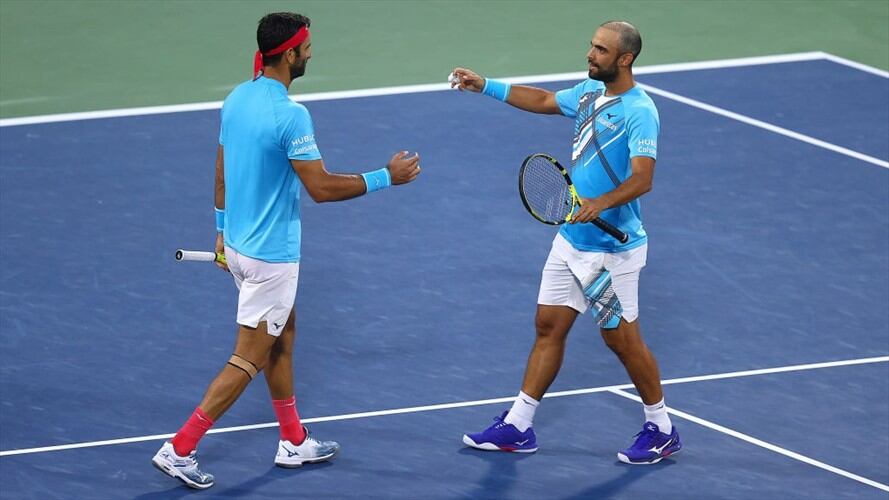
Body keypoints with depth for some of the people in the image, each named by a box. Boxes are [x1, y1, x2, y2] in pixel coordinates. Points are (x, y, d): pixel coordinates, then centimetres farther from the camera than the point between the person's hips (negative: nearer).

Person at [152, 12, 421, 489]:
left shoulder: (236, 99, 2)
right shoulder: (290, 115, -25)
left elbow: (221, 172, 11)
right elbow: (321, 187, -22)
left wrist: (222, 229, 22)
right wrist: (386, 178, -13)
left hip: (238, 245, 9)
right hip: (271, 256, -9)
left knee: (282, 336, 22)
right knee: (248, 360, -1)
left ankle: (294, 442, 32)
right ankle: (179, 449, -1)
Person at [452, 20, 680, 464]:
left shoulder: (639, 112, -20)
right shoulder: (590, 92, 6)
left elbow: (642, 179, -30)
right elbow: (543, 100, 25)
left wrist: (601, 203, -45)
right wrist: (486, 86, 21)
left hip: (613, 249, -8)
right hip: (571, 240, 8)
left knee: (621, 339, 1)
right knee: (548, 326, 10)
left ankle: (661, 431, 18)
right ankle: (518, 427, 16)